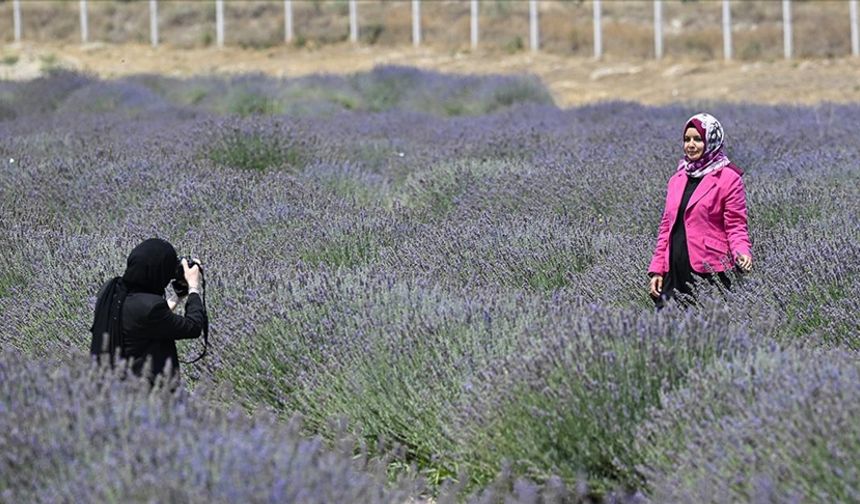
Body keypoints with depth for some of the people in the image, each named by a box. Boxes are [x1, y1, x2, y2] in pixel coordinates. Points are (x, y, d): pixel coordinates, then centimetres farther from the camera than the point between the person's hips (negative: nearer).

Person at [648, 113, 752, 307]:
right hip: (675, 274, 6)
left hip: (709, 273, -6)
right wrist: (657, 269, 13)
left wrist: (742, 252, -24)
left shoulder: (728, 178, -3)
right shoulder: (677, 179, 16)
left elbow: (736, 226, -5)